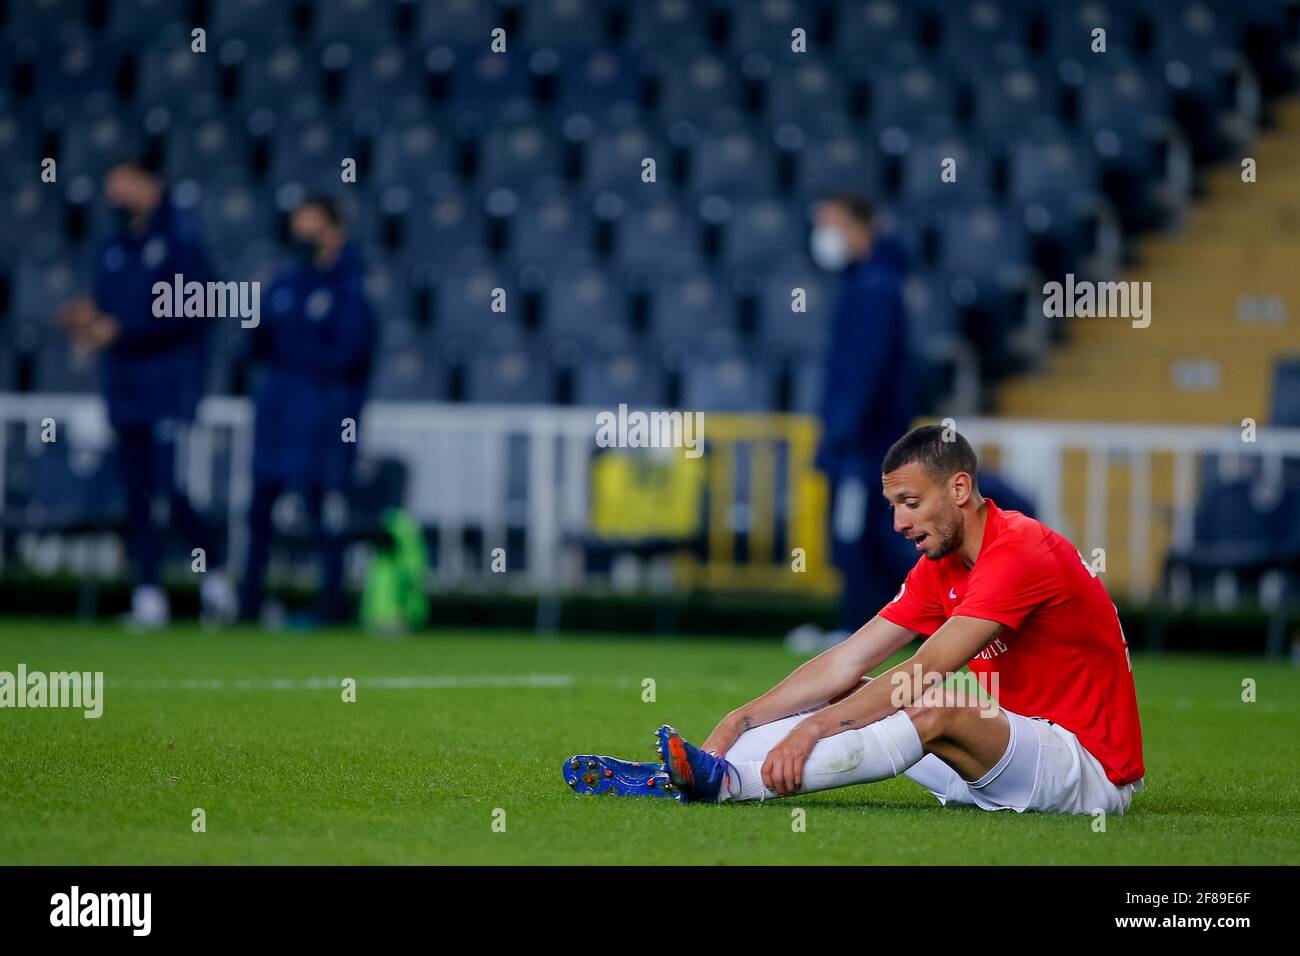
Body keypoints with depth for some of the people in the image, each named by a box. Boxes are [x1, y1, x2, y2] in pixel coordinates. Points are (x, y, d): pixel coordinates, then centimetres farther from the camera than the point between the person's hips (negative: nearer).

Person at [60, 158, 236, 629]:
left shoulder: (179, 238, -7)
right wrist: (88, 316, -4)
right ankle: (148, 596, 8)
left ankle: (213, 570, 5)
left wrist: (119, 328, -19)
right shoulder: (113, 249, 15)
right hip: (123, 389, 7)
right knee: (138, 496, 5)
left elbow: (188, 314, -15)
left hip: (171, 382, -7)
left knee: (168, 493, -14)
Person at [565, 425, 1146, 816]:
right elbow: (846, 664, 6)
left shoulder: (1020, 552, -19)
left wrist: (813, 728, -30)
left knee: (935, 710, -32)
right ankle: (678, 777, -12)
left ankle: (727, 782, -36)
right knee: (848, 700, 0)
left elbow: (924, 675, -27)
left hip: (1094, 771, -9)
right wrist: (743, 719, -5)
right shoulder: (939, 568, 10)